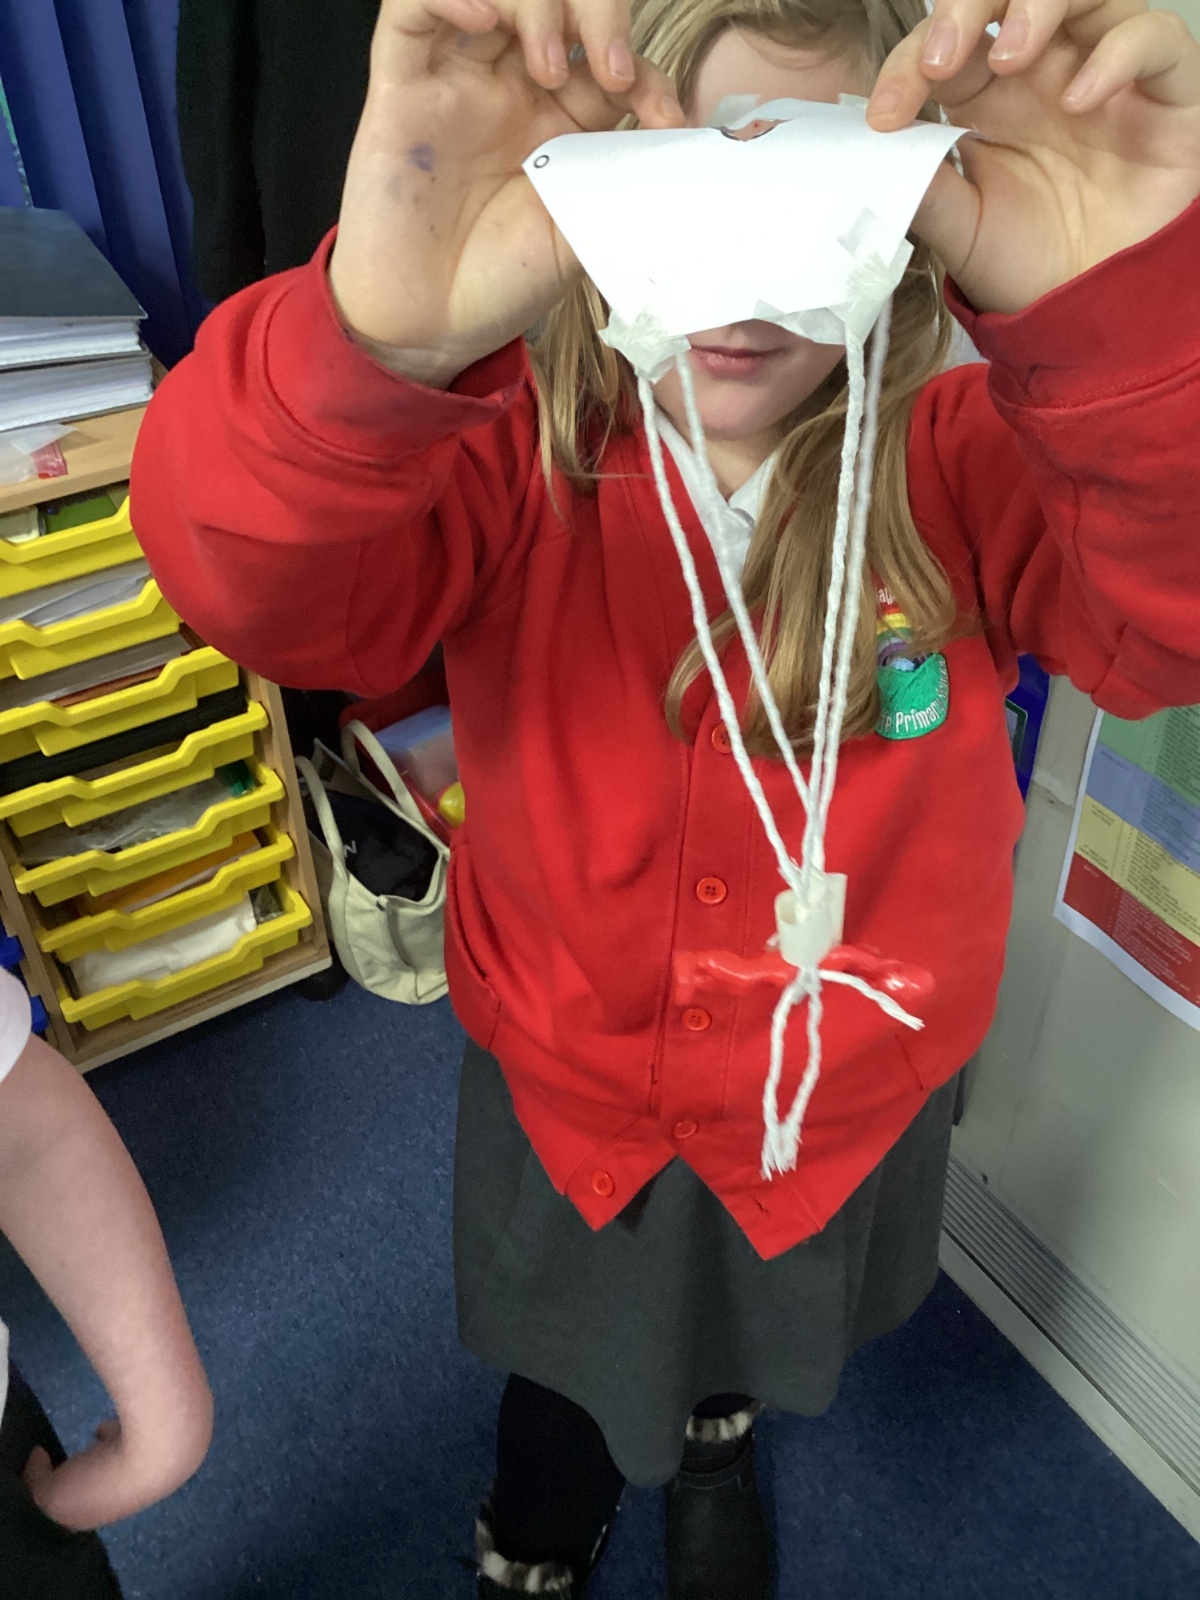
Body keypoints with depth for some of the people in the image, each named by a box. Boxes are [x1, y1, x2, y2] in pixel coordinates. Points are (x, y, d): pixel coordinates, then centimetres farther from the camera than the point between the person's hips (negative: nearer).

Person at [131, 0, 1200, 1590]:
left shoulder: (968, 459, -21)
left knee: (765, 1337, 33)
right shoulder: (512, 449, -22)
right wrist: (375, 335, -61)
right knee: (568, 1356, 30)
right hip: (563, 1082, 0)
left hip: (850, 1091, 1)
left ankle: (715, 1447, 73)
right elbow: (256, 582, -39)